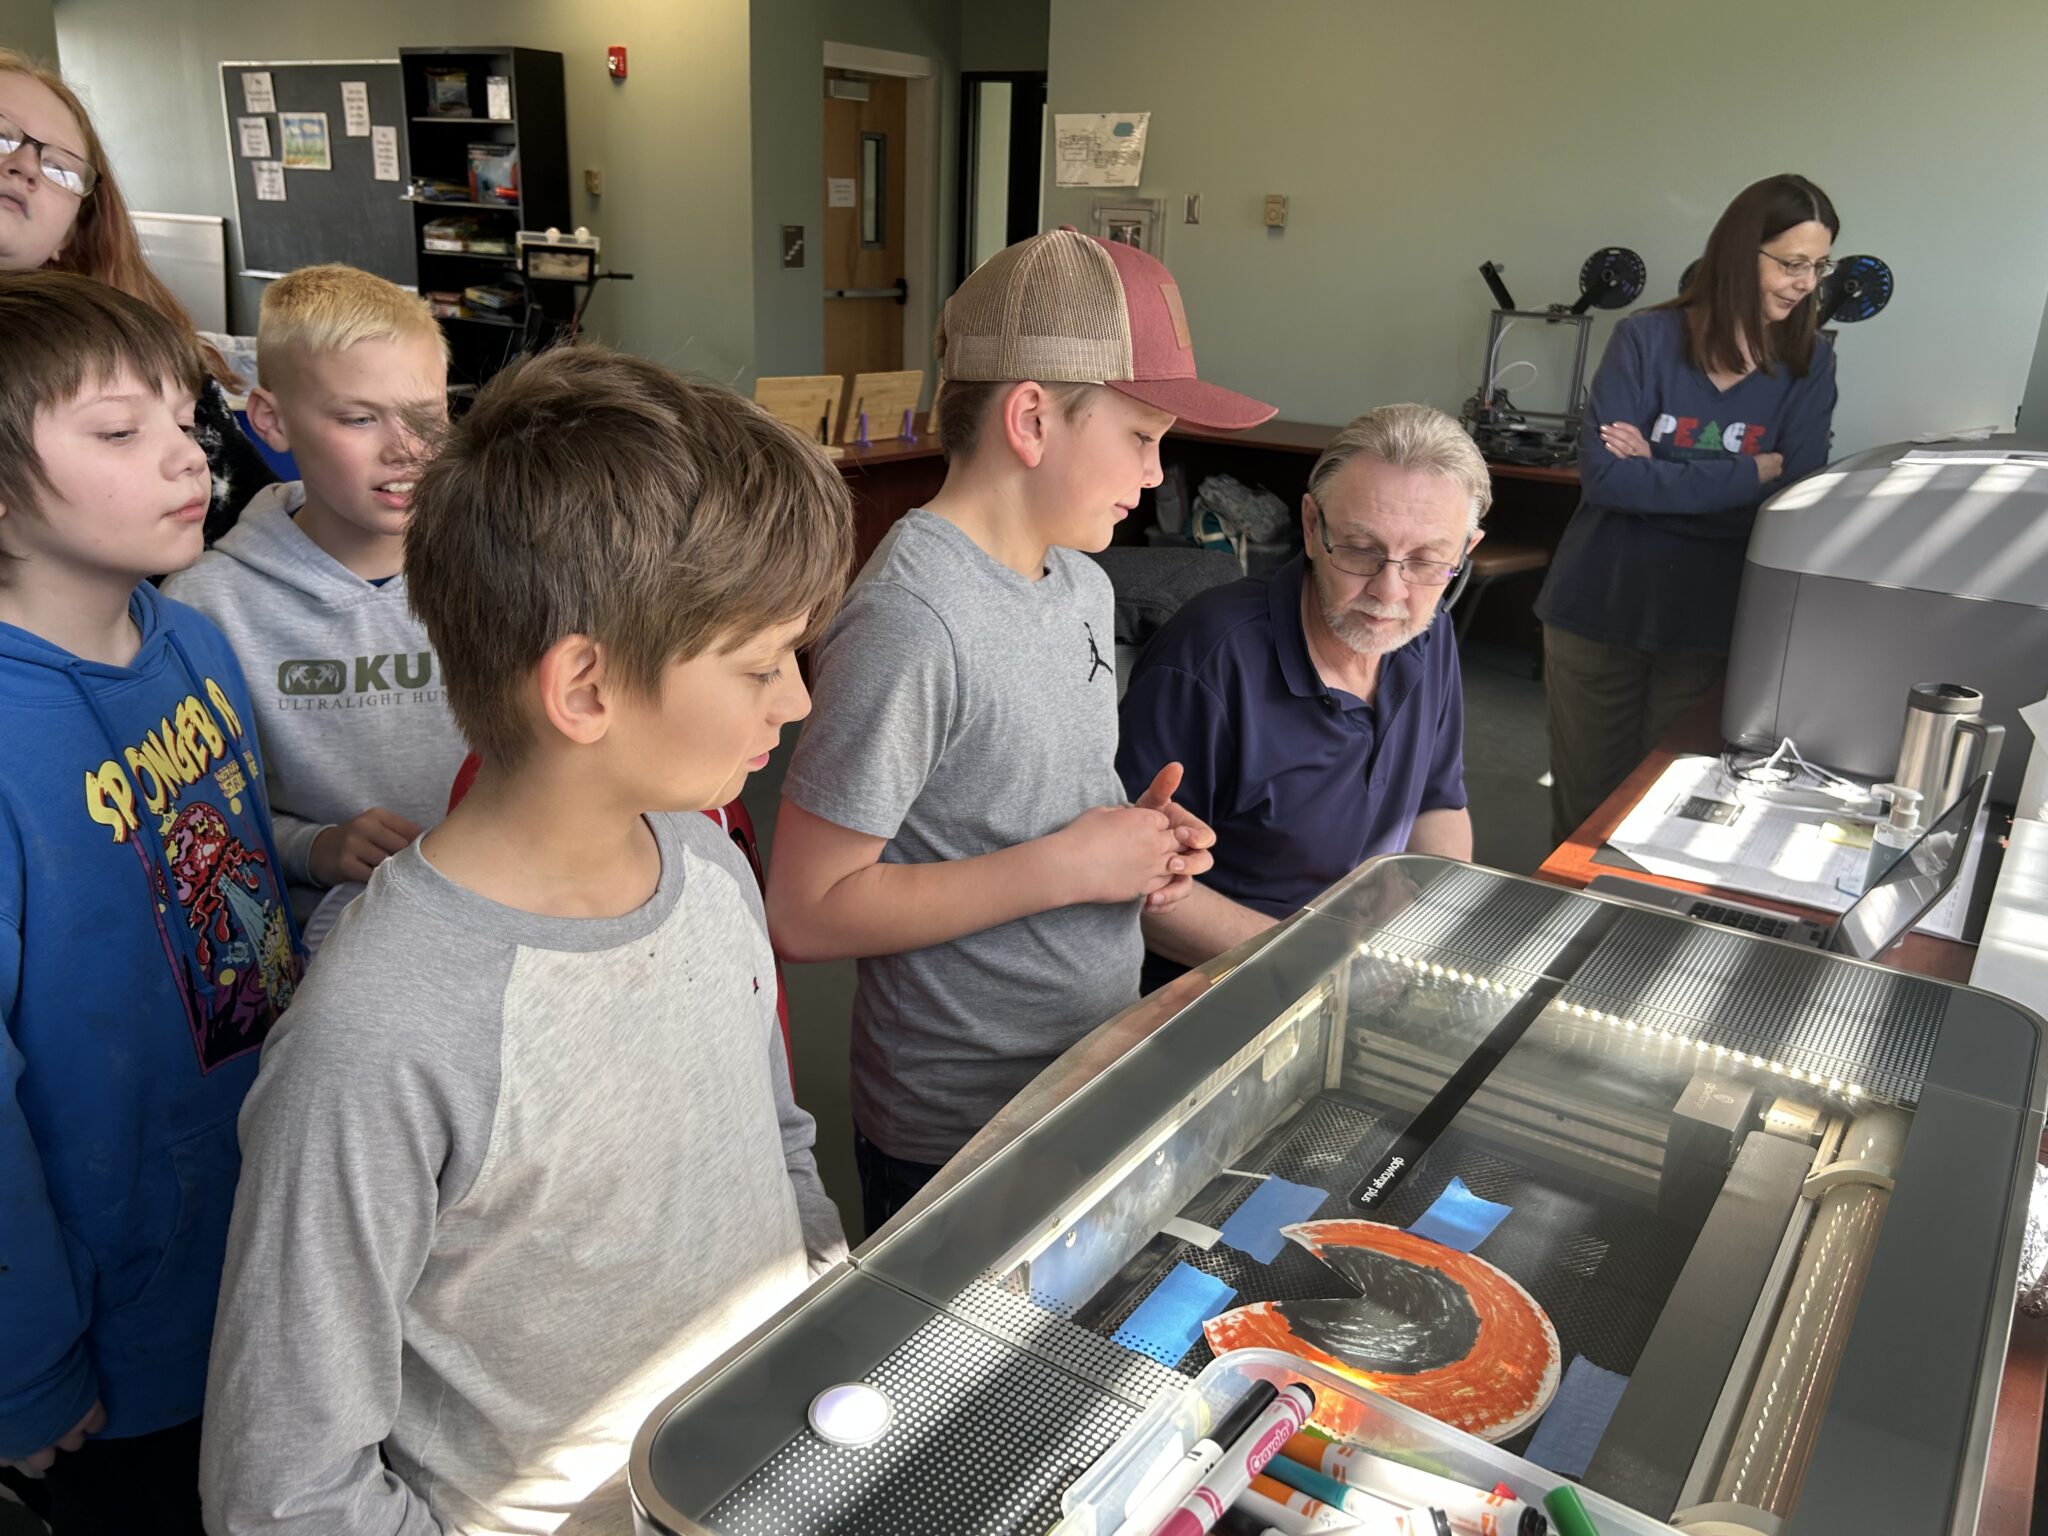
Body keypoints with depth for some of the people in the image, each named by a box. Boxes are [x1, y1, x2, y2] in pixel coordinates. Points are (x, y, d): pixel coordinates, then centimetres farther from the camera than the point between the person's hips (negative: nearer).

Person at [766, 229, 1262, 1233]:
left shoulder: (1082, 582, 3)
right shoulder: (912, 622, -26)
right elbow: (806, 913, -26)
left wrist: (1141, 838, -5)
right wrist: (1065, 866, -24)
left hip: (1095, 1081, 8)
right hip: (959, 1141, -8)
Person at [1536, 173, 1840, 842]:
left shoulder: (1810, 365, 4)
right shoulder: (1647, 339, -3)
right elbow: (1603, 476, -15)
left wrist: (1657, 471, -14)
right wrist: (1750, 474, -14)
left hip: (1711, 625, 1)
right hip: (1600, 610, -1)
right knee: (1584, 806, 10)